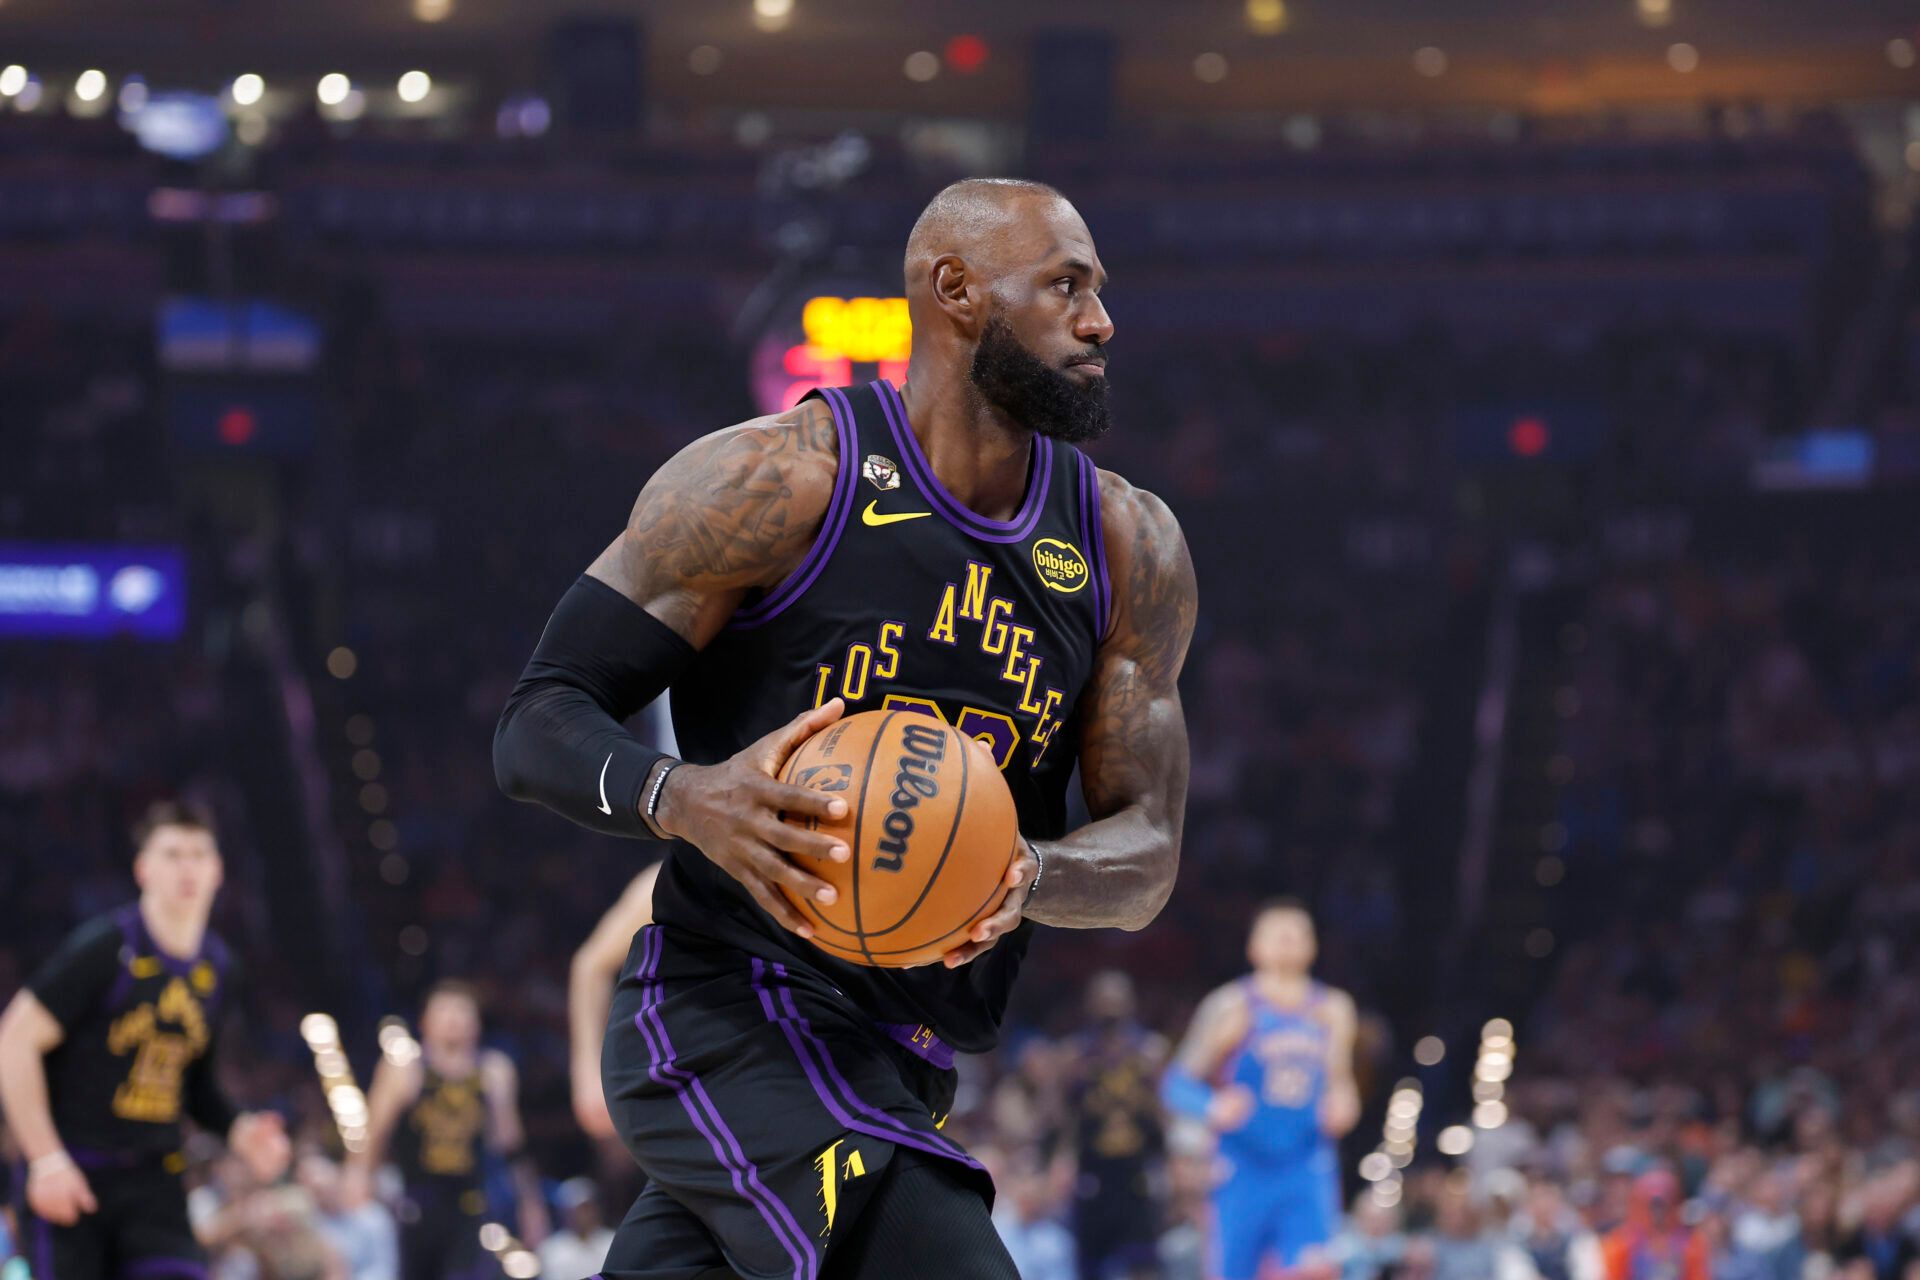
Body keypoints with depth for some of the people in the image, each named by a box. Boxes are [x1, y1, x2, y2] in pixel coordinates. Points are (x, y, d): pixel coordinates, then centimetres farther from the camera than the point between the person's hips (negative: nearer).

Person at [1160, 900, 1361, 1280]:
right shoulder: (1234, 1006, -3)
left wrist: (1341, 1107, -1)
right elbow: (1178, 1083, -4)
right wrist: (1214, 1108, -25)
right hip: (1246, 1173, -3)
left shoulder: (1333, 1010, 11)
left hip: (1309, 1176, 3)